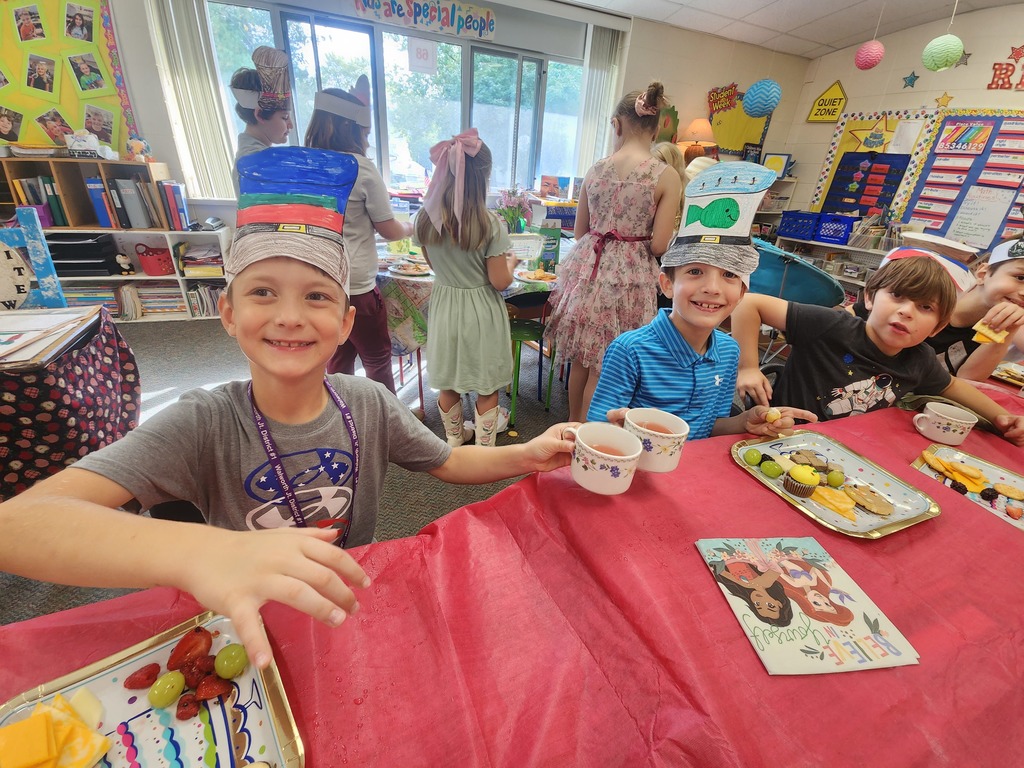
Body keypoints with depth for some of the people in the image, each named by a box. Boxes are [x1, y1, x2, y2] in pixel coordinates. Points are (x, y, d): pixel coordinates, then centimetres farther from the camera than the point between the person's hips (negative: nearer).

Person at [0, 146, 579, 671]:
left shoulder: (369, 405, -14)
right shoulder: (203, 424, -21)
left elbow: (449, 462, -3)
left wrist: (525, 455, -20)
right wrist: (199, 554, -51)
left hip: (354, 609, 0)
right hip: (251, 634, 1)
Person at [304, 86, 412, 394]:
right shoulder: (361, 168, -10)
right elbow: (389, 230, -4)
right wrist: (411, 227, 17)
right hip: (355, 286, -6)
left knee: (339, 360, 19)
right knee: (377, 360, 12)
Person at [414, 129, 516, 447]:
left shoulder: (426, 217, -5)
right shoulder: (490, 224, -19)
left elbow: (434, 263, 8)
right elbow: (500, 281, -15)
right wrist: (511, 262, 4)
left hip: (444, 305, 5)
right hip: (480, 311, -4)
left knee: (447, 383, 20)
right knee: (487, 388, 14)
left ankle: (454, 438, 40)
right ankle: (484, 447, 28)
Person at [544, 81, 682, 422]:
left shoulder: (595, 169, 4)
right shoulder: (666, 176, -8)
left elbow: (579, 232, 10)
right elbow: (659, 245, -11)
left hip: (587, 268, 4)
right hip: (628, 276, -4)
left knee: (581, 359, 18)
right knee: (604, 368, 9)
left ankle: (573, 425, 35)